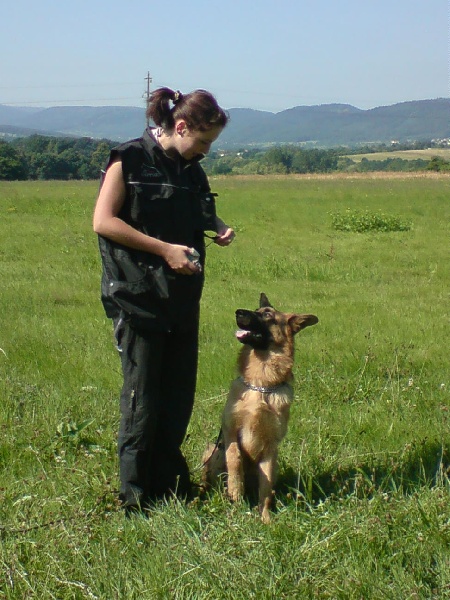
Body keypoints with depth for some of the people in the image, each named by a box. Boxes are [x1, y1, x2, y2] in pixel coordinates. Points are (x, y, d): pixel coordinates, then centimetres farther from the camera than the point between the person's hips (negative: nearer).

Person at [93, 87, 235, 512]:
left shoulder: (191, 170, 13)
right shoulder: (129, 161, -8)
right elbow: (103, 221, -14)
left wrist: (217, 226, 4)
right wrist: (164, 249, -18)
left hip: (183, 299, 7)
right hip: (138, 297, -7)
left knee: (179, 396, 10)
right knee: (142, 398, -2)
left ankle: (171, 485, 24)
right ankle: (135, 496, 9)